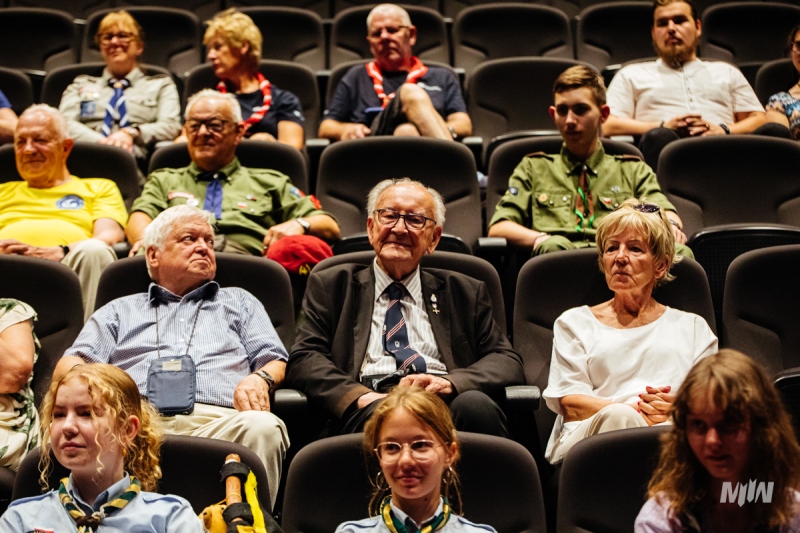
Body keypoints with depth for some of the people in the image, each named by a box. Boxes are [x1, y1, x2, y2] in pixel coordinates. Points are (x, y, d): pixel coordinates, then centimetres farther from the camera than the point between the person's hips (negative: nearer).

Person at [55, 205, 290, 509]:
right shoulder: (119, 311, 35)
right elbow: (69, 366, 21)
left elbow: (275, 361, 22)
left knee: (264, 428, -37)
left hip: (217, 419, 1)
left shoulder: (239, 302, 36)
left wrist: (259, 378, -4)